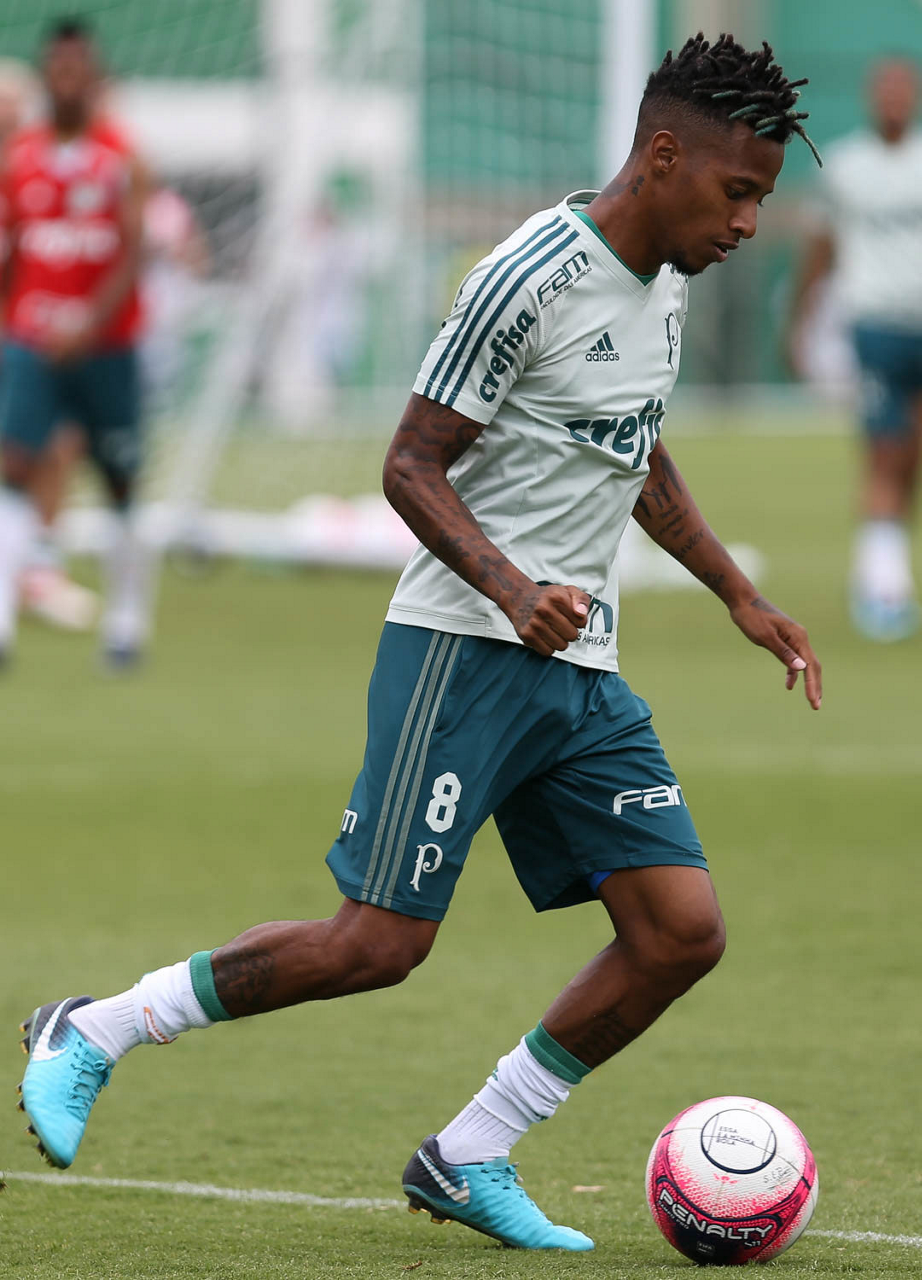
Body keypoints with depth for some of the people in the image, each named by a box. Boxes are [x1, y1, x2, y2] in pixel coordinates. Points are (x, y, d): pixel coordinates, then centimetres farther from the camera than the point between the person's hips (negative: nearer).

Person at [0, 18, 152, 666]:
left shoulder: (123, 161, -5)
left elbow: (132, 259, -11)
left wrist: (87, 326, -23)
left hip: (107, 343, -1)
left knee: (123, 483, 9)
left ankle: (128, 615, 25)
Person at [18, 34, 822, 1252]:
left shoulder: (665, 287, 13)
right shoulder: (533, 277, -15)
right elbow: (412, 464, -14)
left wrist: (742, 597, 26)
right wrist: (510, 588, -28)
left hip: (584, 673, 8)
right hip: (464, 650, -8)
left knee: (683, 930, -4)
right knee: (379, 944, -12)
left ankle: (468, 1158, 8)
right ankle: (93, 1033, 6)